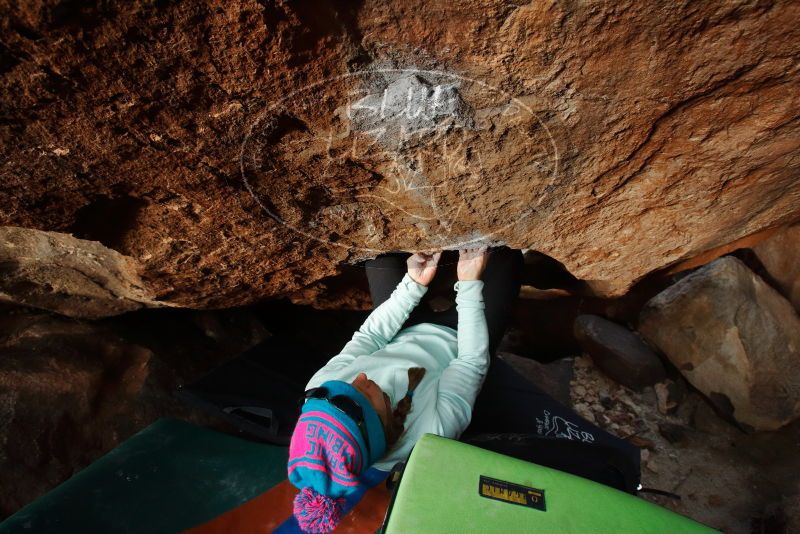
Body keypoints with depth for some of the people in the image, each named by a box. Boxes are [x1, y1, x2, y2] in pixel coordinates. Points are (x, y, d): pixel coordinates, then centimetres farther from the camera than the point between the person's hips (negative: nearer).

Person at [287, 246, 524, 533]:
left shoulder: (319, 389, -33)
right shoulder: (432, 429, -42)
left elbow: (369, 336, -18)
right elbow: (474, 360, -28)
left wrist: (414, 284, -20)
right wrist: (469, 284, -28)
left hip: (405, 334, 3)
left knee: (381, 259, 9)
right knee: (506, 256, -2)